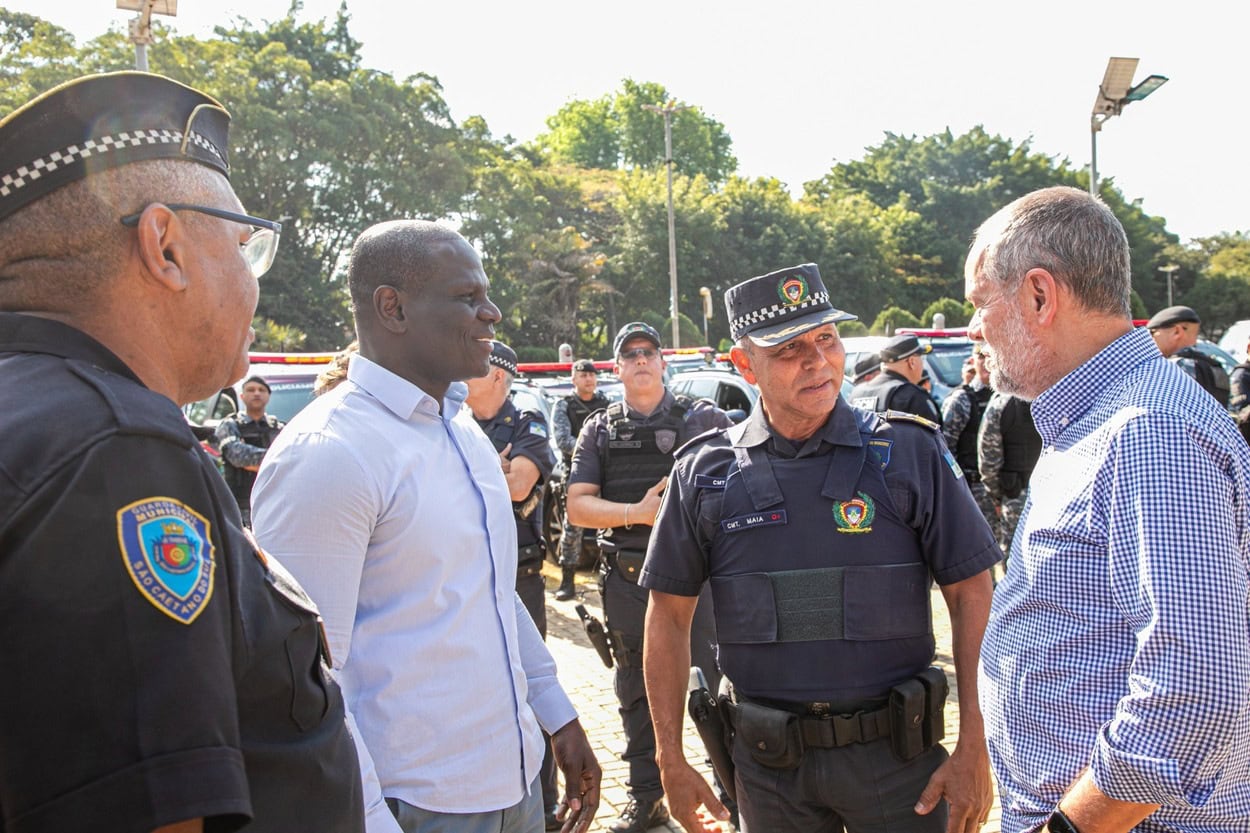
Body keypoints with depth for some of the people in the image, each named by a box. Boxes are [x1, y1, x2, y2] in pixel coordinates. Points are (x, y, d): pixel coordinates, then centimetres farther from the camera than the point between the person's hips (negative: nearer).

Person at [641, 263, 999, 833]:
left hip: (894, 750, -1)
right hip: (768, 764, 2)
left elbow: (971, 593, -4)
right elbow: (668, 616, 3)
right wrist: (672, 762, 2)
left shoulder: (909, 452, -6)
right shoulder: (705, 472, -2)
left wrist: (973, 750, -8)